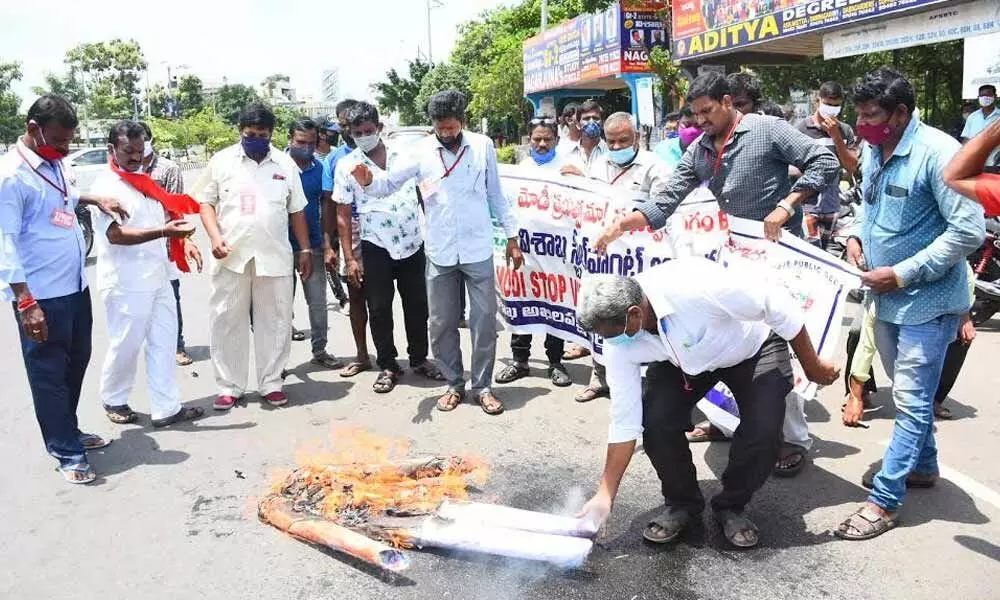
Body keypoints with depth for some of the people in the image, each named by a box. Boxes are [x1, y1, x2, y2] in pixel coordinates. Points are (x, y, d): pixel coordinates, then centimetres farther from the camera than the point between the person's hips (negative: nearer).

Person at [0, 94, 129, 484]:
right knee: (49, 375, 5)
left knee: (76, 363, 20)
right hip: (41, 297, -9)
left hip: (75, 288, 9)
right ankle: (66, 451, 17)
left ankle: (69, 431, 37)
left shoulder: (54, 164, 9)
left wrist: (93, 198, 12)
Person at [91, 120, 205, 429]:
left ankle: (166, 408, 15)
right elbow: (115, 234, -22)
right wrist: (163, 232, -33)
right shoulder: (106, 186, -11)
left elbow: (166, 214, 24)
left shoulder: (144, 180, 14)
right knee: (125, 346, 6)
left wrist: (184, 239, 5)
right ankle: (114, 401, 28)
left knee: (164, 344, 8)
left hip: (158, 277, 8)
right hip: (126, 283, -8)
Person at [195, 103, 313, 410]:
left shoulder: (286, 164, 8)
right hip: (231, 257, -1)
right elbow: (206, 202, 5)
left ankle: (271, 383, 16)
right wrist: (215, 236, -11)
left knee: (274, 322, 5)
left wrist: (305, 249, 7)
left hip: (274, 257, 1)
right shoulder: (222, 160, 3)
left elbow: (297, 211, 11)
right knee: (228, 322, 3)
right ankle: (229, 386, 14)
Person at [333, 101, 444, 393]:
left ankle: (419, 359, 26)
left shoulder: (404, 156, 3)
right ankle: (387, 366, 18)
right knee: (379, 310, 4)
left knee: (417, 305, 10)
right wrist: (349, 258, -6)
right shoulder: (346, 166, -2)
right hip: (376, 248, -2)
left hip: (414, 244, 2)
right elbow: (343, 215, -1)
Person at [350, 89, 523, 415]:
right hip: (439, 253, 1)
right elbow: (390, 182, -6)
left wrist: (512, 237, 6)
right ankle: (454, 384, 25)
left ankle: (483, 386, 18)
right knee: (442, 323, 9)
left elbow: (496, 196, 7)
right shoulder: (422, 151, -2)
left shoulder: (483, 146, 0)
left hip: (478, 251, 0)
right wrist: (368, 182, -29)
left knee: (484, 320, 4)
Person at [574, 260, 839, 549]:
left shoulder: (696, 286, -42)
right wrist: (605, 495, -15)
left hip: (754, 346, -3)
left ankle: (731, 506, 8)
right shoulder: (618, 344, -24)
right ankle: (681, 503, 9)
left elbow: (780, 307, -27)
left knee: (764, 432, -22)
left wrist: (813, 366, -15)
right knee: (655, 420, -19)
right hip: (684, 359, 3)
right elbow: (624, 421, -16)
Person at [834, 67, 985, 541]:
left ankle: (884, 501, 5)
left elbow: (969, 230, -23)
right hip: (887, 298, 8)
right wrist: (857, 237, 0)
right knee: (908, 394, 21)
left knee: (911, 401, -1)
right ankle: (922, 466, 40)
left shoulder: (938, 152, -21)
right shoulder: (873, 152, 4)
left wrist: (903, 275, -22)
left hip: (927, 300, -8)